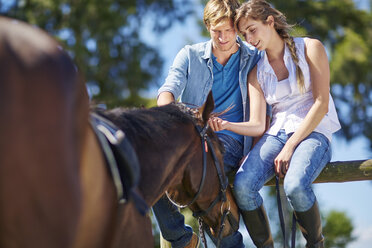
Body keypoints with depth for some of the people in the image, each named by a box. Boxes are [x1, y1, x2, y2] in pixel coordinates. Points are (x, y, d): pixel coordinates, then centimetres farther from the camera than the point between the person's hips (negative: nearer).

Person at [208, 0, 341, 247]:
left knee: (294, 185, -35)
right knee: (242, 185, -27)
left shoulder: (310, 48, 1)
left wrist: (289, 148, -13)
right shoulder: (256, 73, 14)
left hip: (314, 131, -4)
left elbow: (321, 104, -7)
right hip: (277, 132, 4)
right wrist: (225, 125, -17)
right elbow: (257, 125, 5)